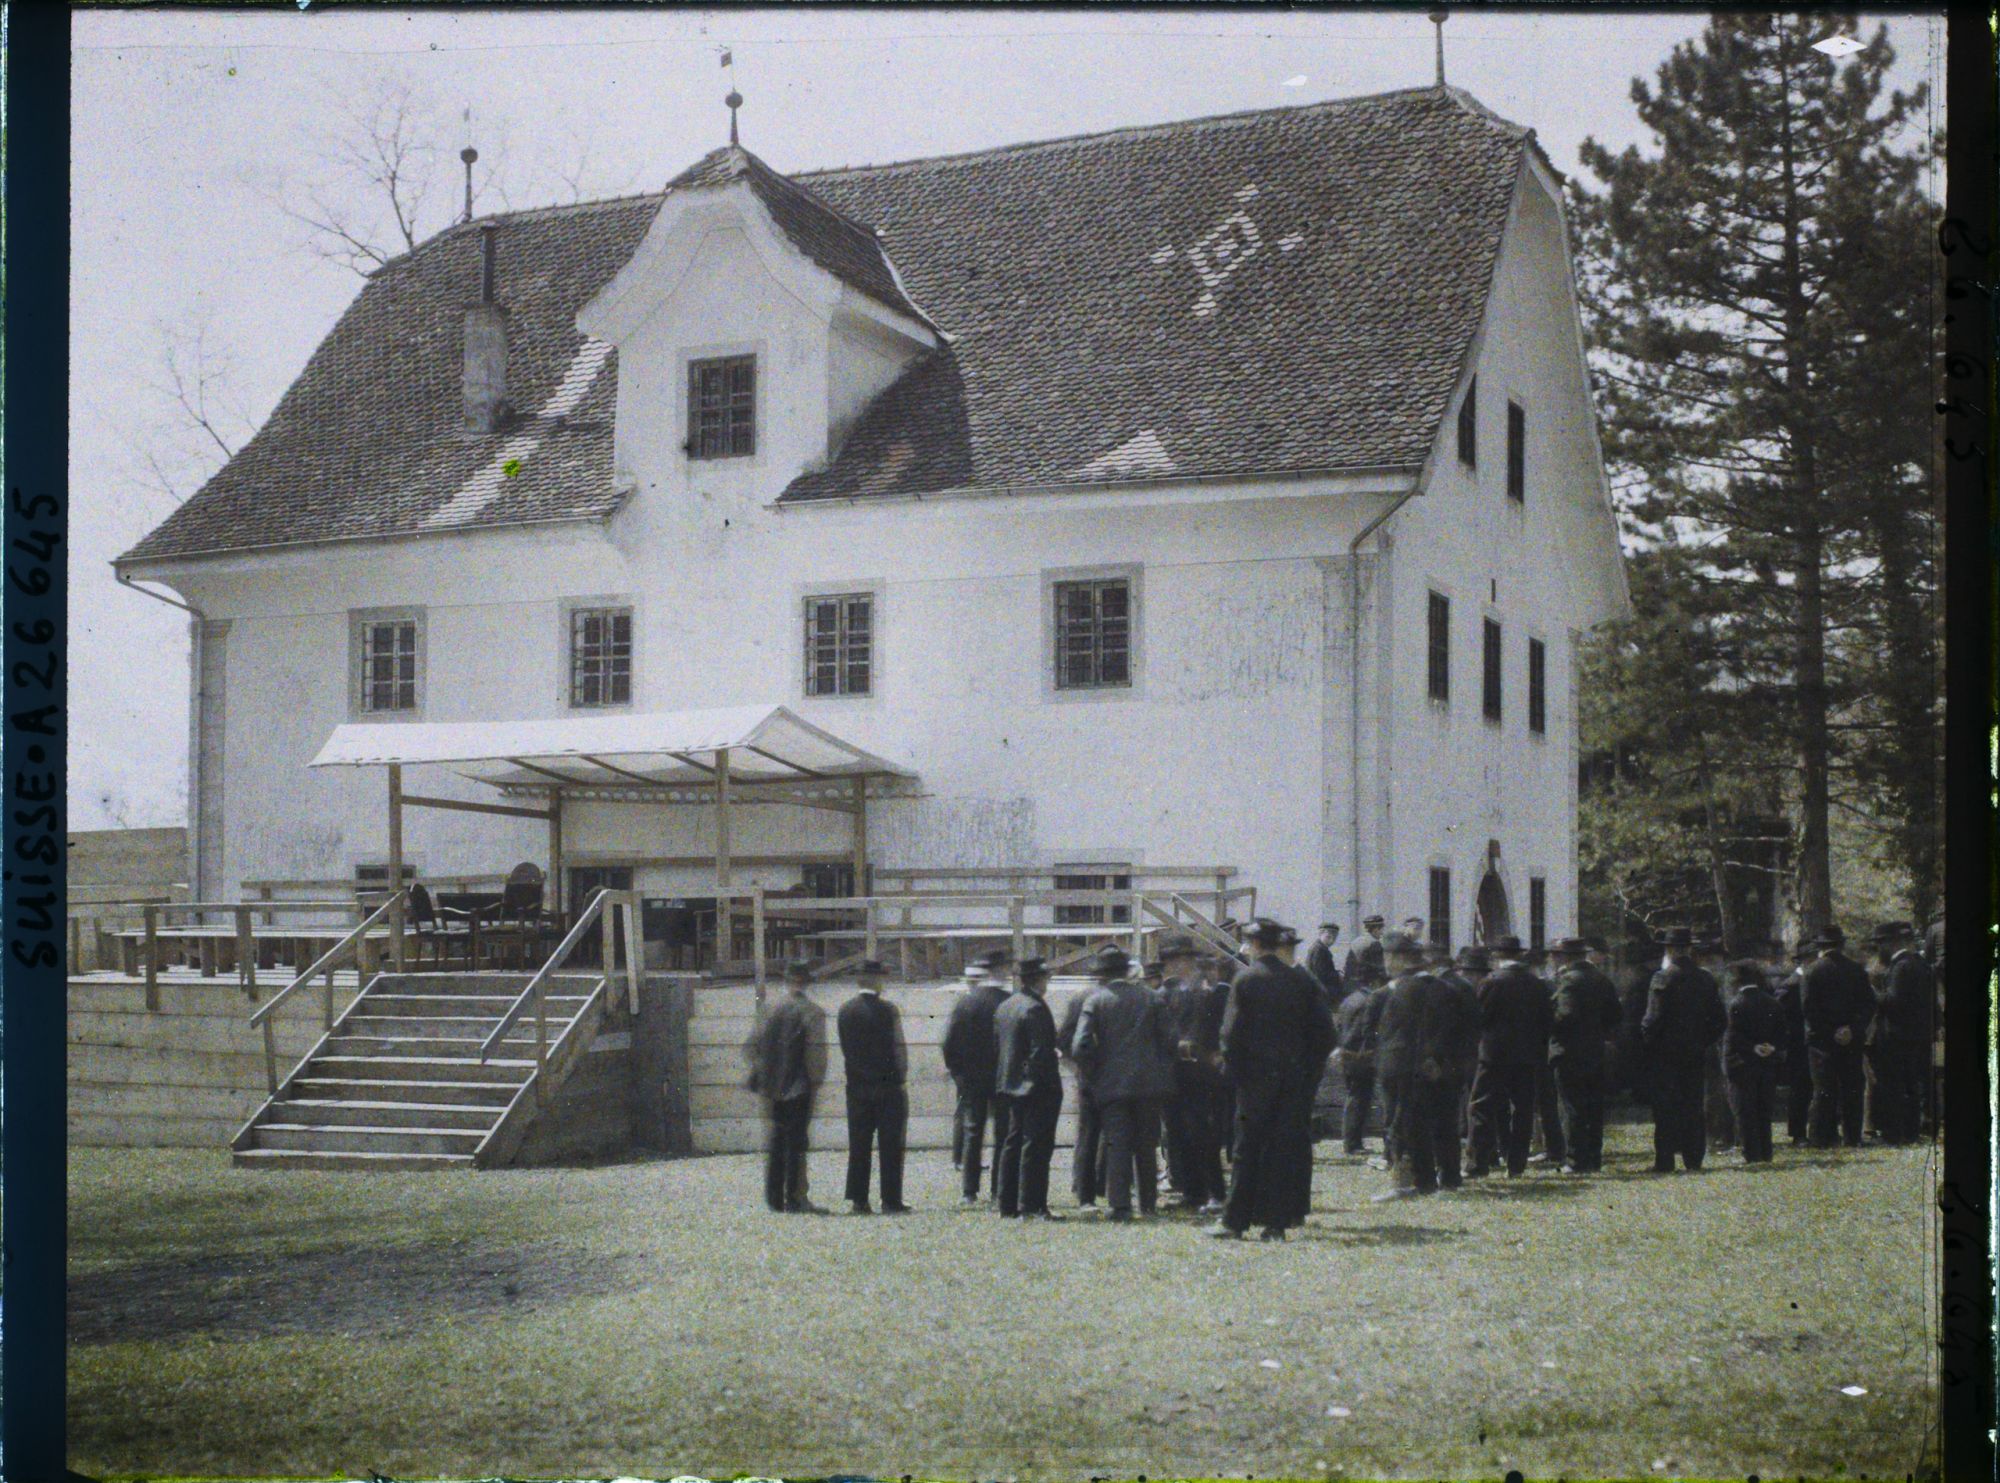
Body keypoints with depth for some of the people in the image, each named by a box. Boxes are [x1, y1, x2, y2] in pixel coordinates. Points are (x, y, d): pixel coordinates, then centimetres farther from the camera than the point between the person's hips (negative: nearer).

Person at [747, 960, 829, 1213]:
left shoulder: (773, 1010, 7)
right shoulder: (812, 1012, -8)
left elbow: (755, 1044, 9)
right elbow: (816, 1050, -14)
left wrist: (762, 1078, 15)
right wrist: (816, 1081, -5)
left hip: (773, 1088, 5)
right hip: (800, 1088, -5)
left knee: (775, 1141, 11)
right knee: (796, 1142, -2)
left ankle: (774, 1196, 14)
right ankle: (795, 1198, -3)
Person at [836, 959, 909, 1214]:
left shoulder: (845, 1011, 3)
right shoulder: (888, 1010, -11)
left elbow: (845, 1048, 8)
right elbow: (899, 1047, -8)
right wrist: (900, 1073, 5)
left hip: (857, 1086, 4)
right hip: (888, 1086, -4)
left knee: (858, 1145, 7)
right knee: (890, 1145, 2)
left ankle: (858, 1199, 6)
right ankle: (891, 1200, 1)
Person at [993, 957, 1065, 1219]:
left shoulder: (1004, 1007, 12)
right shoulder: (1035, 1008, -17)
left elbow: (995, 1048, 16)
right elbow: (1041, 1052, -21)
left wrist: (1001, 1083, 19)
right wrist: (1048, 1081, -17)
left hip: (1010, 1087, 9)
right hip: (1036, 1088, -9)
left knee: (1013, 1144, 14)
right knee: (1036, 1147, -6)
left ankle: (1008, 1204, 18)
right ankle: (1032, 1206, -7)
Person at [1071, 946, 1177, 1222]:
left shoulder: (1094, 1000, -4)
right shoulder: (1150, 998, 4)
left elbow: (1081, 1046, -12)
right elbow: (1169, 1039, 3)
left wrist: (1092, 1075, 2)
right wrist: (1162, 1070, 14)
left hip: (1111, 1084, -3)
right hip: (1148, 1082, 3)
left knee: (1117, 1145, -1)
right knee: (1146, 1145, 14)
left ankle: (1120, 1204, -8)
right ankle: (1148, 1202, 21)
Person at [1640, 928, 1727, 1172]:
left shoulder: (1663, 978, -12)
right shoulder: (1705, 979, 6)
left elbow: (1655, 1017, -16)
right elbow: (1719, 1020, 10)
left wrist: (1647, 1039, -1)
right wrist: (1704, 1042, 16)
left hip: (1666, 1051, -5)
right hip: (1695, 1052, 5)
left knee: (1665, 1106, -2)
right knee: (1693, 1106, 11)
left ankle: (1664, 1160, -4)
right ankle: (1694, 1158, 12)